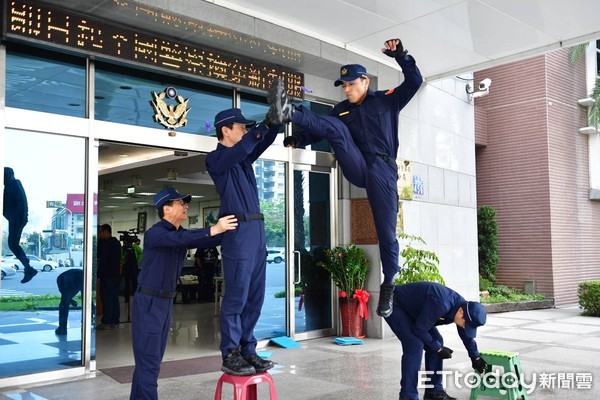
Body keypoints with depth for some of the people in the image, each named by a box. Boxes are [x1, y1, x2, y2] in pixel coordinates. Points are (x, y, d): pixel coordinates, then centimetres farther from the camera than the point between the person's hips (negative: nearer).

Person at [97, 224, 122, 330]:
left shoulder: (106, 243, -13)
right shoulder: (116, 242, 14)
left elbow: (103, 260, -16)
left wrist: (98, 274, -11)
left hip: (107, 276, -9)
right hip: (116, 274, 9)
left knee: (107, 299, -4)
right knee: (114, 299, 10)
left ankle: (106, 322, -2)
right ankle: (115, 321, 13)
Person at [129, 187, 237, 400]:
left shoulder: (182, 234, 11)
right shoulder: (154, 233, -15)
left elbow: (205, 242, -1)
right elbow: (178, 239, -34)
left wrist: (227, 232, -16)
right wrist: (213, 229, -41)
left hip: (166, 302, 8)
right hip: (148, 302, -8)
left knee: (153, 359, 13)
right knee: (148, 361, -7)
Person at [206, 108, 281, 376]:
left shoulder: (243, 159, 20)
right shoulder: (215, 159, -1)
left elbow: (264, 141, 15)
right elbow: (242, 148, -20)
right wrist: (264, 123, -18)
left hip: (257, 229, 8)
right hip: (238, 231, -8)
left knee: (255, 296, 8)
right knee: (236, 296, -5)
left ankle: (247, 351, 16)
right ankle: (230, 356, 4)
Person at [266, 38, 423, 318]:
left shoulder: (387, 99, 11)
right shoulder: (342, 110, 18)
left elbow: (415, 81, 3)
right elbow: (322, 129, 13)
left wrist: (401, 57, -9)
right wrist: (299, 140, -4)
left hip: (383, 171, -2)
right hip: (357, 169, 2)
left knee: (386, 232, -4)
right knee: (335, 126, -19)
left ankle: (388, 287, 11)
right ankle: (288, 113, -42)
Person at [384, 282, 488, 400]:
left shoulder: (463, 306, -8)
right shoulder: (441, 304, -37)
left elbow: (467, 335, 11)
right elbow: (419, 329, -28)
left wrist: (476, 358, 20)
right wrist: (439, 348, -15)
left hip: (411, 309, 9)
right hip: (394, 305, -9)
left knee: (436, 341, 2)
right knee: (415, 344, -20)